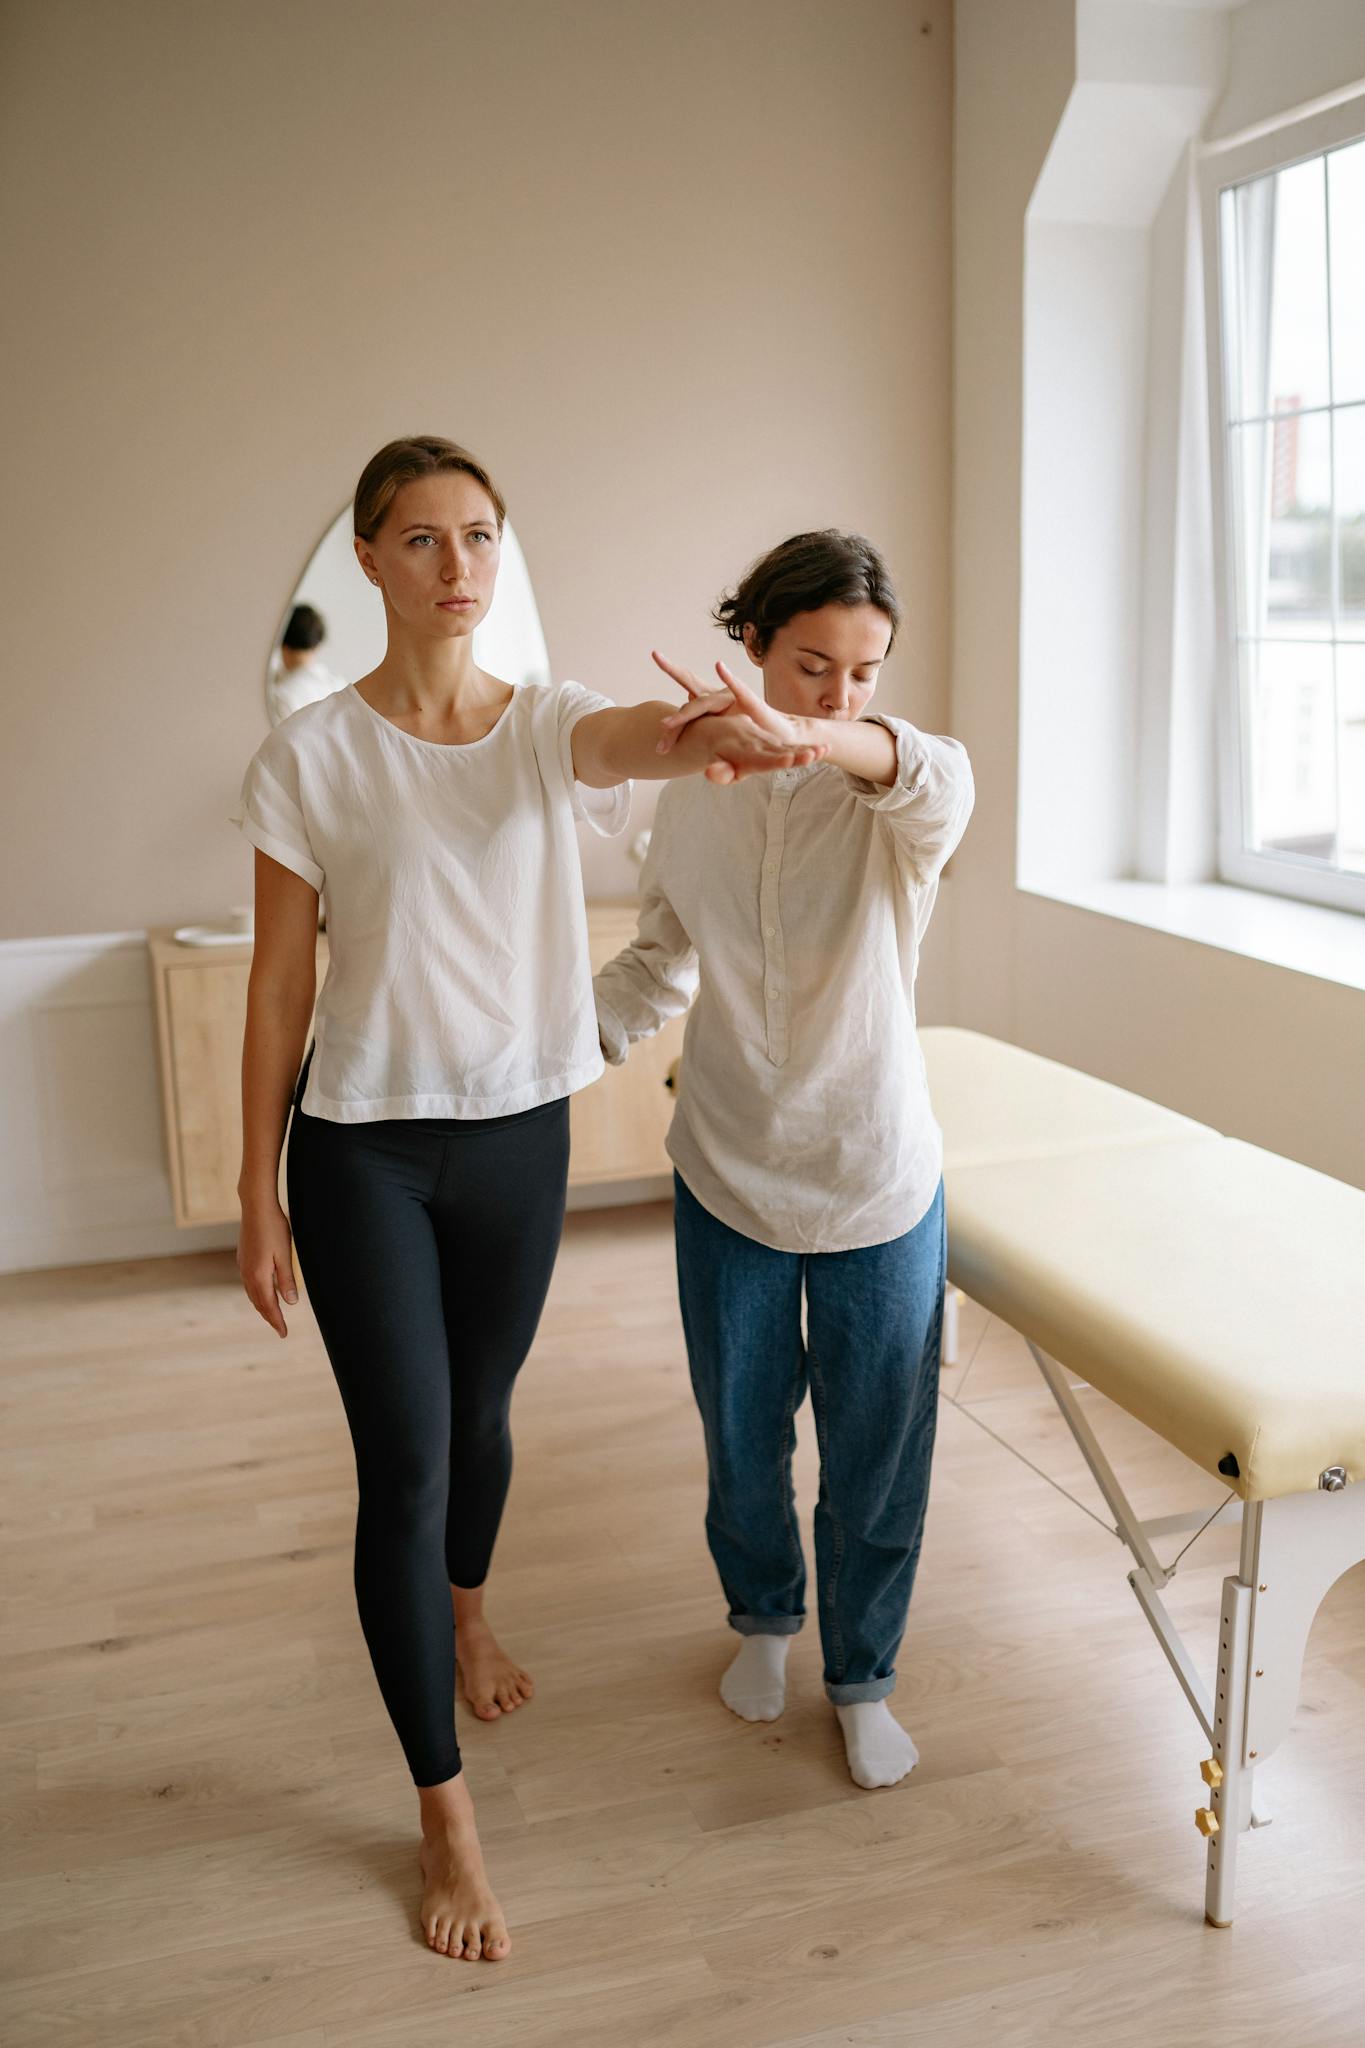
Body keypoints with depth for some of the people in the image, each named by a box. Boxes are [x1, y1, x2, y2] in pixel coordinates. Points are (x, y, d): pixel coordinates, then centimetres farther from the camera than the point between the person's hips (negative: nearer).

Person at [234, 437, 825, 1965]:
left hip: (519, 1129, 3)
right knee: (404, 1465, 1)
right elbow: (279, 987, -5)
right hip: (362, 1146, -2)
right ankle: (444, 1813, 18)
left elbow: (624, 739, -30)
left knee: (480, 1412, 22)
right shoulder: (311, 758, -9)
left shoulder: (547, 725, -4)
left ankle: (464, 1611, 54)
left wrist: (715, 735, -55)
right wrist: (258, 1190, -3)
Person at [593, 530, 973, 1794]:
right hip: (729, 1172, 2)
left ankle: (863, 1676, 36)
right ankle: (765, 1616, 47)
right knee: (740, 1436, 18)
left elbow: (940, 780, -38)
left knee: (878, 1450, 10)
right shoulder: (696, 793, -2)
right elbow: (661, 960, 7)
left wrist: (801, 736, -59)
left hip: (878, 1175, -2)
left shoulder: (896, 800, -12)